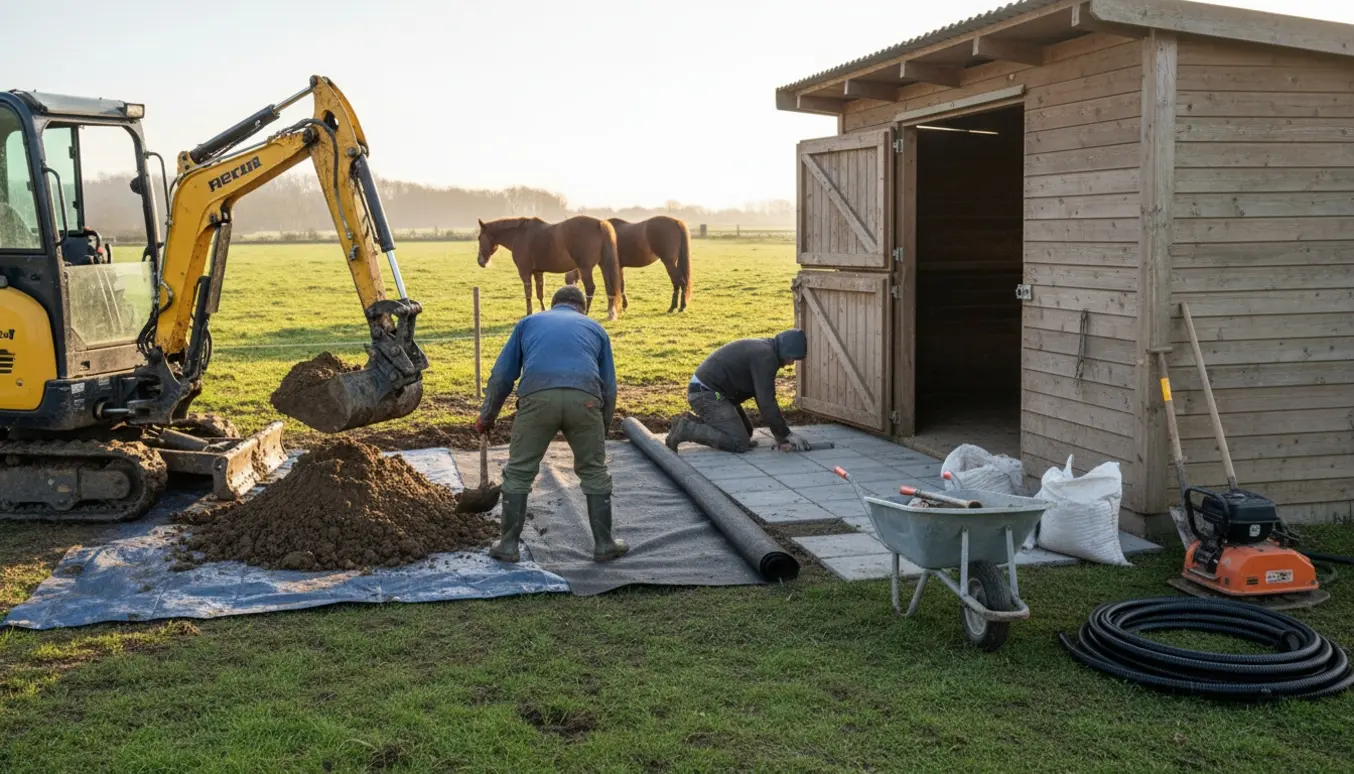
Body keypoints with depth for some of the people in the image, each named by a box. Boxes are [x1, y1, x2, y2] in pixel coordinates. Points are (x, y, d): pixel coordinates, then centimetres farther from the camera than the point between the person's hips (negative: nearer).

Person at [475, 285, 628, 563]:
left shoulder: (528, 323, 30)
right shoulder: (595, 328, 31)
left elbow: (501, 375, 25)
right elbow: (609, 387, 28)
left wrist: (487, 417, 36)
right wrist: (602, 430, 40)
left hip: (537, 397, -1)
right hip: (585, 399, 1)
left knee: (518, 472, 15)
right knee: (594, 472, 18)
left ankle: (508, 544, 19)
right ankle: (604, 544, 23)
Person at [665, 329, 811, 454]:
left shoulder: (763, 349, 12)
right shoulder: (766, 357, -19)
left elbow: (764, 396, 14)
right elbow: (766, 402, -23)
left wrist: (779, 432, 9)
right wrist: (787, 434, -14)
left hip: (708, 390, 11)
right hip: (707, 394, -11)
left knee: (746, 431, 18)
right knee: (740, 443, -14)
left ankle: (690, 422, 12)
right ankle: (686, 430, -13)